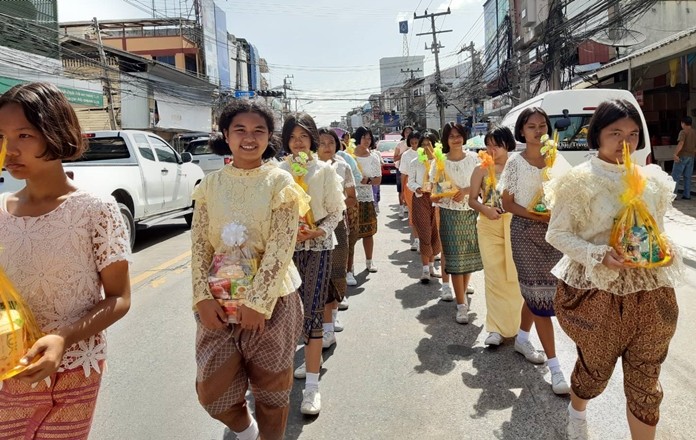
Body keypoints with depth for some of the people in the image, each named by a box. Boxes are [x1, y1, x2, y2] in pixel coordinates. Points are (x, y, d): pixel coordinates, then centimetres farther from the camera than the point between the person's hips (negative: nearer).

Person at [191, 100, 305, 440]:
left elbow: (281, 248, -12)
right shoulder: (211, 183, 2)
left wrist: (256, 301, -16)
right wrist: (203, 297, -9)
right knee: (212, 388, 9)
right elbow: (199, 245, 1)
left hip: (271, 298, -2)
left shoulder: (279, 182, -6)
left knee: (271, 385, 12)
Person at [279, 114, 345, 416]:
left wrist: (317, 231, -16)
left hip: (318, 246, -3)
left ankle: (312, 385, -4)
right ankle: (314, 353, 36)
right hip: (288, 247, 3)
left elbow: (337, 211, 0)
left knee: (312, 311, -9)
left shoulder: (325, 170, -1)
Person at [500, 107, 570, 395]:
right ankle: (555, 367, -2)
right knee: (540, 294, -6)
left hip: (552, 229, 4)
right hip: (525, 231, -4)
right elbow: (507, 203, -3)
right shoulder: (515, 163, -3)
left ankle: (522, 339, 37)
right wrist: (535, 215, -16)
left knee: (534, 290, 13)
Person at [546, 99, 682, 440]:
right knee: (595, 370, 17)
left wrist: (667, 251, -4)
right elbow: (557, 234, -8)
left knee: (645, 381, 10)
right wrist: (600, 256, -21)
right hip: (598, 293, -4)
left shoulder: (652, 180, 7)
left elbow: (658, 230, 18)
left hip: (650, 294, 4)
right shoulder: (580, 181, -9)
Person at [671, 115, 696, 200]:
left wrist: (675, 154, -29)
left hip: (682, 156, -7)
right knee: (688, 176, 10)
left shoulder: (683, 132, -10)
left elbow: (681, 143, -24)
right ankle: (687, 195, 10)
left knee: (675, 176, -3)